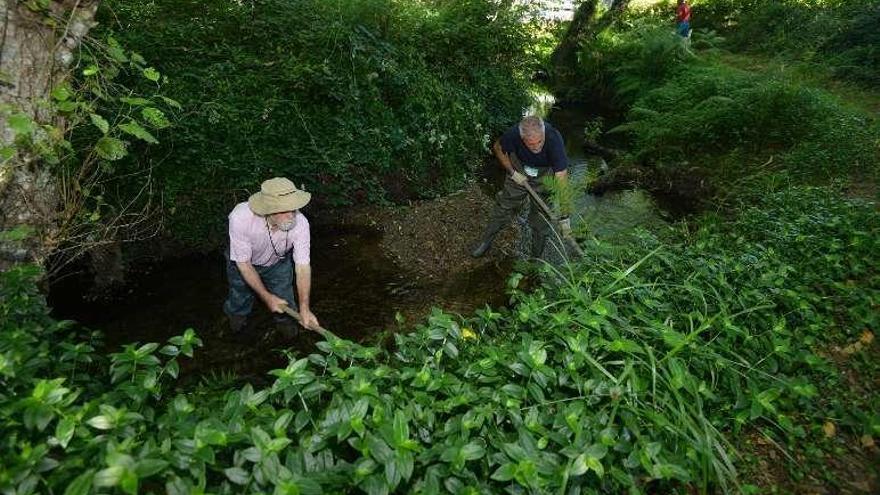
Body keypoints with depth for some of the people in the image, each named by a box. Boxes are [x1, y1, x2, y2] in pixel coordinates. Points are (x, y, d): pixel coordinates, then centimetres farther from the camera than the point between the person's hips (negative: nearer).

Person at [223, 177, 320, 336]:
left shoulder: (300, 223, -38)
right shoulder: (240, 217, -41)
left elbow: (303, 266, -30)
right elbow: (244, 263, -28)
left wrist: (304, 308, -35)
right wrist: (267, 297, -24)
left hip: (278, 262, 1)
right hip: (242, 260, -1)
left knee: (284, 303, 4)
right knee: (239, 305, 13)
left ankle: (285, 319, 40)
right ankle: (236, 312, 50)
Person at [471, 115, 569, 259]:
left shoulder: (554, 139, -37)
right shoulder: (514, 134, -32)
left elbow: (561, 179, -36)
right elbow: (497, 148, -7)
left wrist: (564, 218, -36)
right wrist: (512, 172, -15)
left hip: (544, 179, -1)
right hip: (519, 175, 1)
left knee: (541, 222, 5)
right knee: (503, 208, 11)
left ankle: (536, 258, 27)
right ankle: (485, 242, 33)